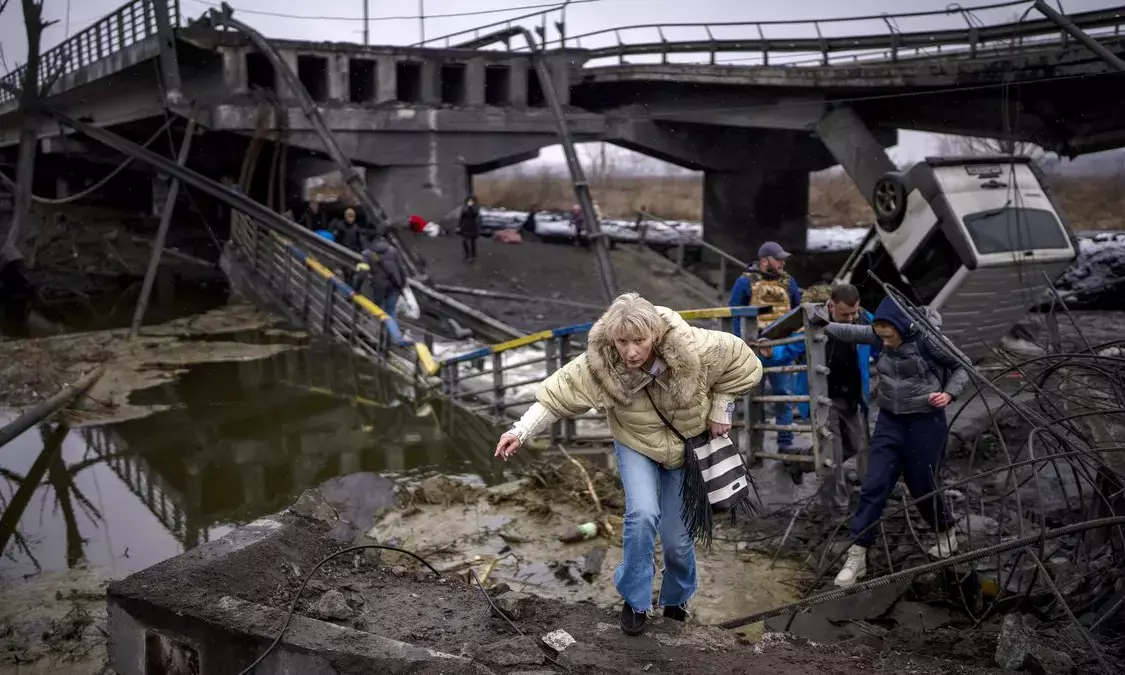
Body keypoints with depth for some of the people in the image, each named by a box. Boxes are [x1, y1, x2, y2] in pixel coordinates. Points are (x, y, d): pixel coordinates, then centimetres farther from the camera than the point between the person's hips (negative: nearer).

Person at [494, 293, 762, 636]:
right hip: (636, 446, 0)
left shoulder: (693, 349, -33)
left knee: (677, 537, 4)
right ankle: (635, 600, -2)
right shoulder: (599, 365, -31)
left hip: (687, 447, 0)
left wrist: (721, 409, -14)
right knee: (642, 515, -26)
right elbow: (558, 393, -25)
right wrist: (521, 431, -34)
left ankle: (677, 598, 38)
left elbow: (744, 363, -18)